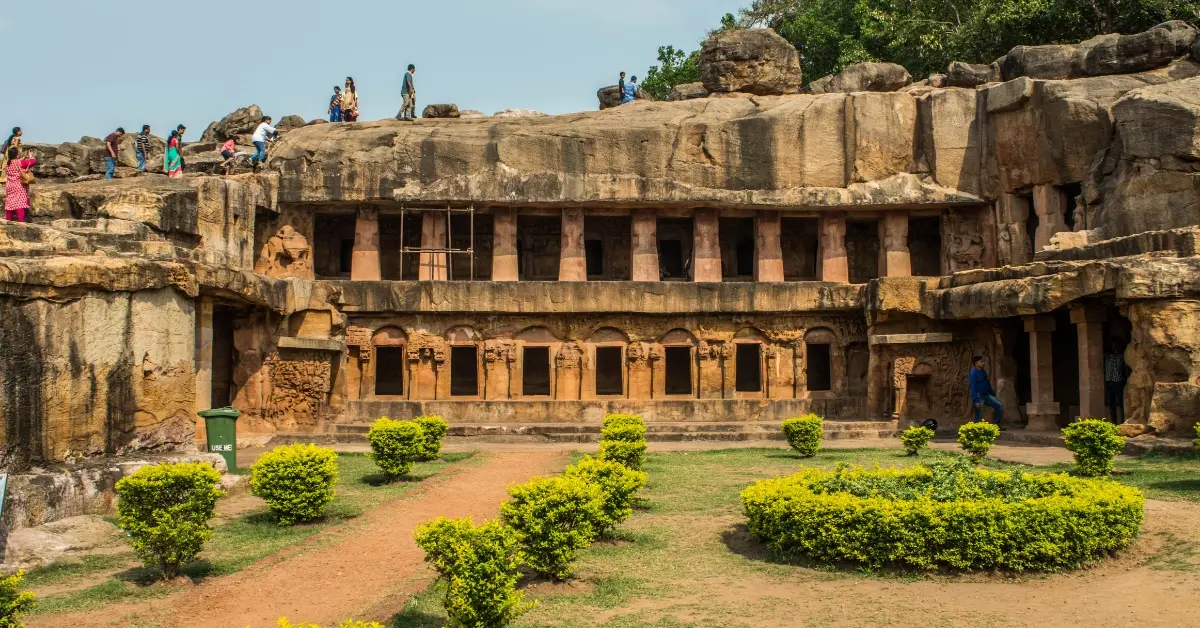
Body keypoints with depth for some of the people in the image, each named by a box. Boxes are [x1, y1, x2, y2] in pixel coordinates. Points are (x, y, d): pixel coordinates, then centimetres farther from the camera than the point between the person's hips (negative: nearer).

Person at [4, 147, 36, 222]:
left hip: (9, 188, 7)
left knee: (9, 205, 10)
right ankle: (21, 222, -19)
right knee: (20, 205, -12)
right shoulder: (20, 162, -12)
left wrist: (24, 158, 21)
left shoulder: (7, 163, 8)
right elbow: (33, 162, -11)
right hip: (19, 188, -7)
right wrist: (31, 156, 8)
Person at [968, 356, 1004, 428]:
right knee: (979, 416, -4)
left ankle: (995, 425, 16)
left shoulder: (983, 371, 9)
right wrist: (976, 401, -25)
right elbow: (973, 388, -20)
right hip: (979, 396, -8)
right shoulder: (973, 374, -16)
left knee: (999, 406, 7)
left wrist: (993, 394, 19)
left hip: (986, 395, 8)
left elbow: (988, 384, 18)